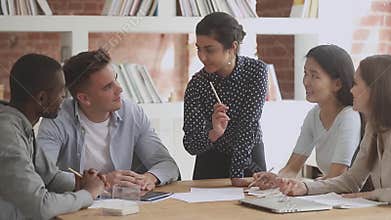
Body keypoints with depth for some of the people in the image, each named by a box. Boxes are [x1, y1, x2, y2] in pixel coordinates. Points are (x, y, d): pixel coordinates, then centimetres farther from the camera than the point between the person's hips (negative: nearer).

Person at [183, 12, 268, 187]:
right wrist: (213, 134, -36)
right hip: (212, 164, 0)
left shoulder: (256, 71, -14)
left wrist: (237, 174, -24)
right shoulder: (197, 85, -15)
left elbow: (248, 125, -18)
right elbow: (190, 146, -16)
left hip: (251, 158, 0)